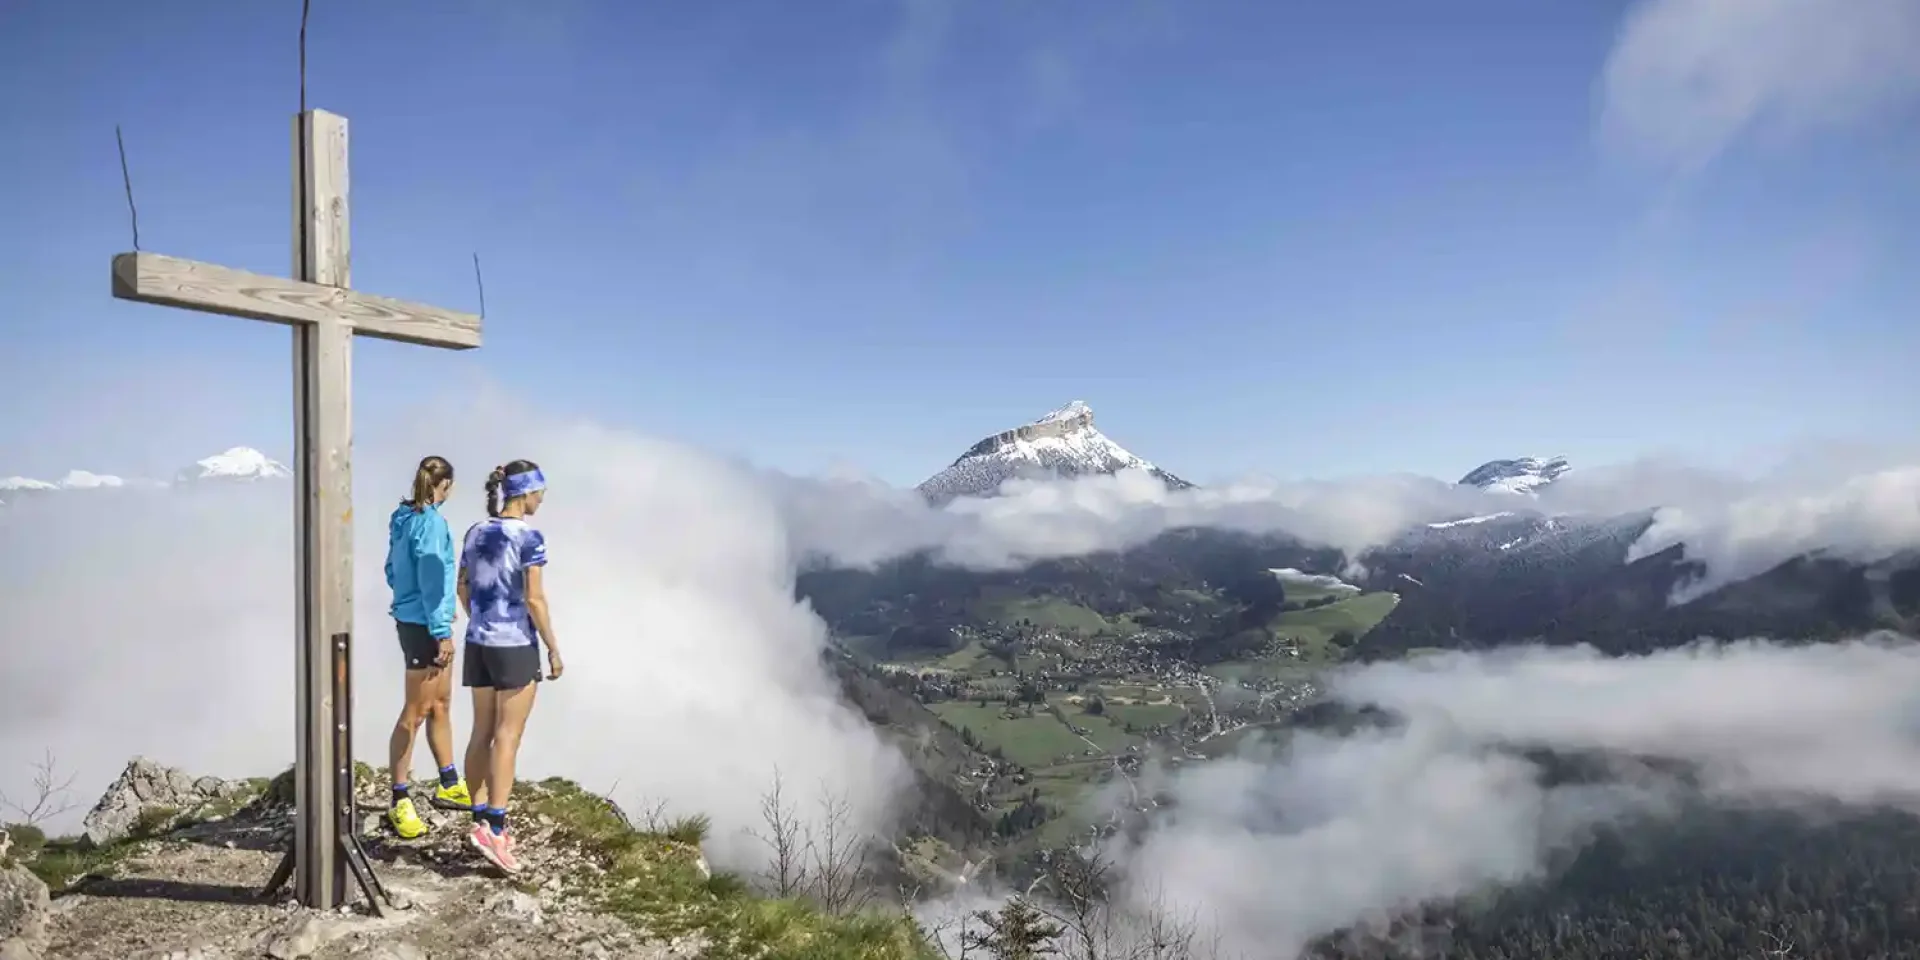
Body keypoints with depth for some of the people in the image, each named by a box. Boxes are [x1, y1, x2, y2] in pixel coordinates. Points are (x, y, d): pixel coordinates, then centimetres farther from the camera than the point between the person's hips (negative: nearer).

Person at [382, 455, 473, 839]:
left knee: (441, 705, 18)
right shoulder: (431, 522, -18)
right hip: (424, 626, -10)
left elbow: (393, 571, 16)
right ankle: (400, 802, 6)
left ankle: (449, 785, 30)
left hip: (413, 620, 10)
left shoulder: (404, 518, 8)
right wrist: (442, 631, -18)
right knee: (415, 713, -2)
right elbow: (431, 581, -20)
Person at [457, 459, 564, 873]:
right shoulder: (529, 536, -14)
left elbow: (464, 590, 14)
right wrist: (554, 650, -10)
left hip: (478, 644, 7)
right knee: (507, 736, -2)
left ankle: (482, 818, 18)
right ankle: (493, 825, -5)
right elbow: (534, 599, -17)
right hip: (515, 645, -7)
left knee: (482, 733, 12)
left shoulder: (475, 533, 7)